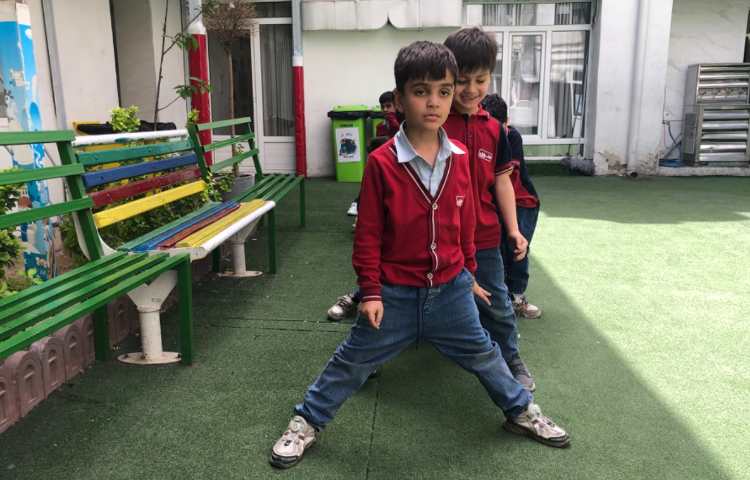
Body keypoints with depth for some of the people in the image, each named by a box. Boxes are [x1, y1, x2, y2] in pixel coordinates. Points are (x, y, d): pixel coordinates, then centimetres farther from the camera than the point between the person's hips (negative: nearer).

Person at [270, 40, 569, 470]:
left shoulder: (459, 158, -4)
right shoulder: (382, 162, -18)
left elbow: (465, 223, 8)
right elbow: (368, 234, -12)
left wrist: (470, 274, 15)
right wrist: (370, 292, -11)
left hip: (451, 288, 4)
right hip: (396, 291, -3)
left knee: (482, 353, 21)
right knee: (354, 361, 10)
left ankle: (522, 412, 43)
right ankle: (307, 423, 29)